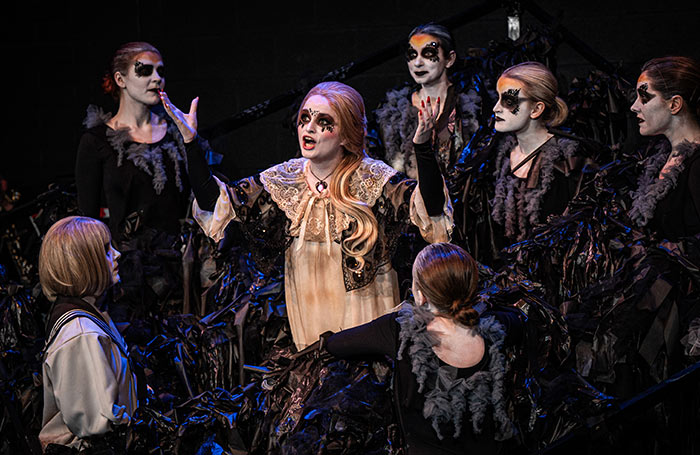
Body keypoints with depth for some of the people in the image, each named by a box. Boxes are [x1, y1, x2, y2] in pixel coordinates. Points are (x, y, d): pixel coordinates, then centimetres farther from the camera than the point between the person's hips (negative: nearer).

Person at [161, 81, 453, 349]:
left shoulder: (374, 180, -11)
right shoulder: (283, 180, 0)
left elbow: (428, 210, -26)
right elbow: (214, 203, -5)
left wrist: (421, 146, -40)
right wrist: (190, 141, -14)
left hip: (366, 315, -3)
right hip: (308, 316, 3)